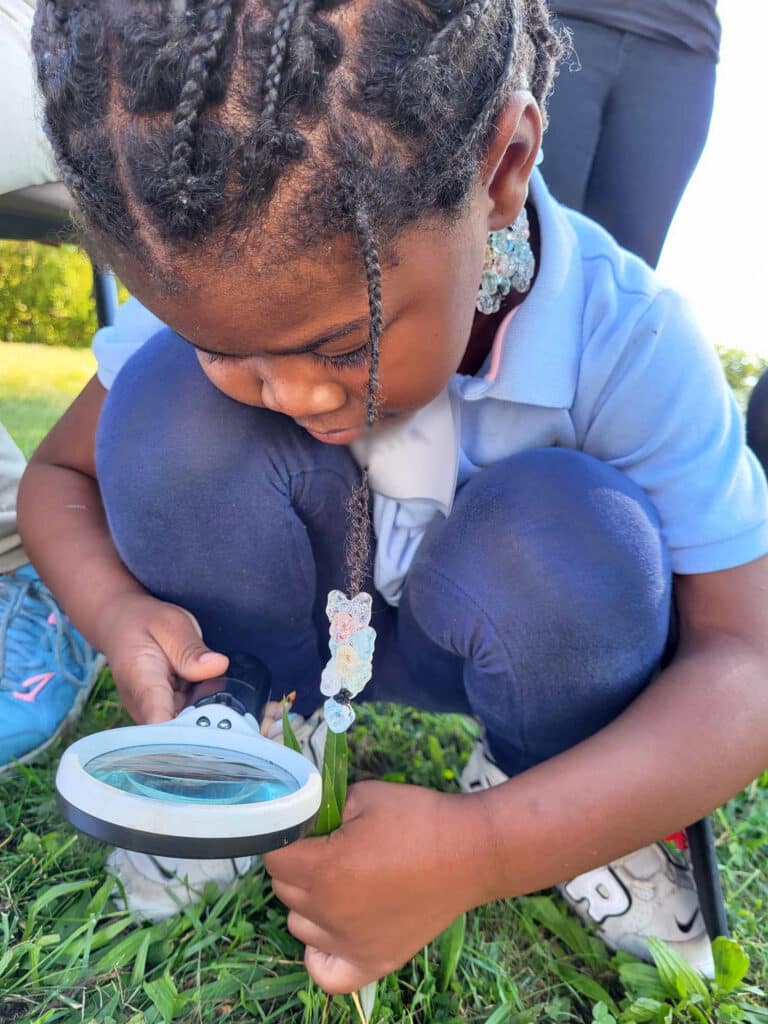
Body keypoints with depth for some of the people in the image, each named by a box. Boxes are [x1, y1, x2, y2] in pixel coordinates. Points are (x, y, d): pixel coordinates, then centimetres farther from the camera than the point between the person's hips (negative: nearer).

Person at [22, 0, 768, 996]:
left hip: (500, 638, 0)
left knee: (571, 534, -36)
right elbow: (59, 474, -7)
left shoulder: (626, 344, -28)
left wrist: (484, 850, -42)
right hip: (304, 622, 2)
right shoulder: (216, 289, -21)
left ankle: (534, 793, -3)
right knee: (169, 406, -25)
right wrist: (116, 609, -30)